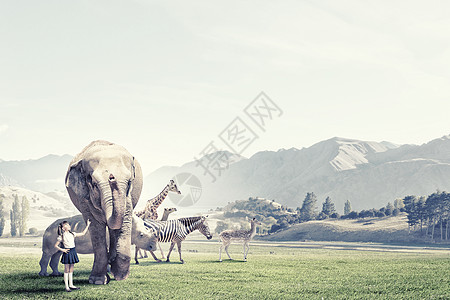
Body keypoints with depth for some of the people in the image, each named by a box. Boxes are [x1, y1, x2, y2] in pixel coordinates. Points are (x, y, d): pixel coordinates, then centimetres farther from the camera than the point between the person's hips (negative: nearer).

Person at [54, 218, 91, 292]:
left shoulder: (72, 234, 9)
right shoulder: (62, 236, -6)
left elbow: (82, 233, 15)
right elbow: (56, 245, -2)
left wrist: (87, 225, 14)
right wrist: (62, 250, -13)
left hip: (73, 252, 6)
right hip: (67, 253, -6)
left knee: (71, 270, 11)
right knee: (66, 270, -2)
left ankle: (71, 285, 17)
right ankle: (67, 287, 1)